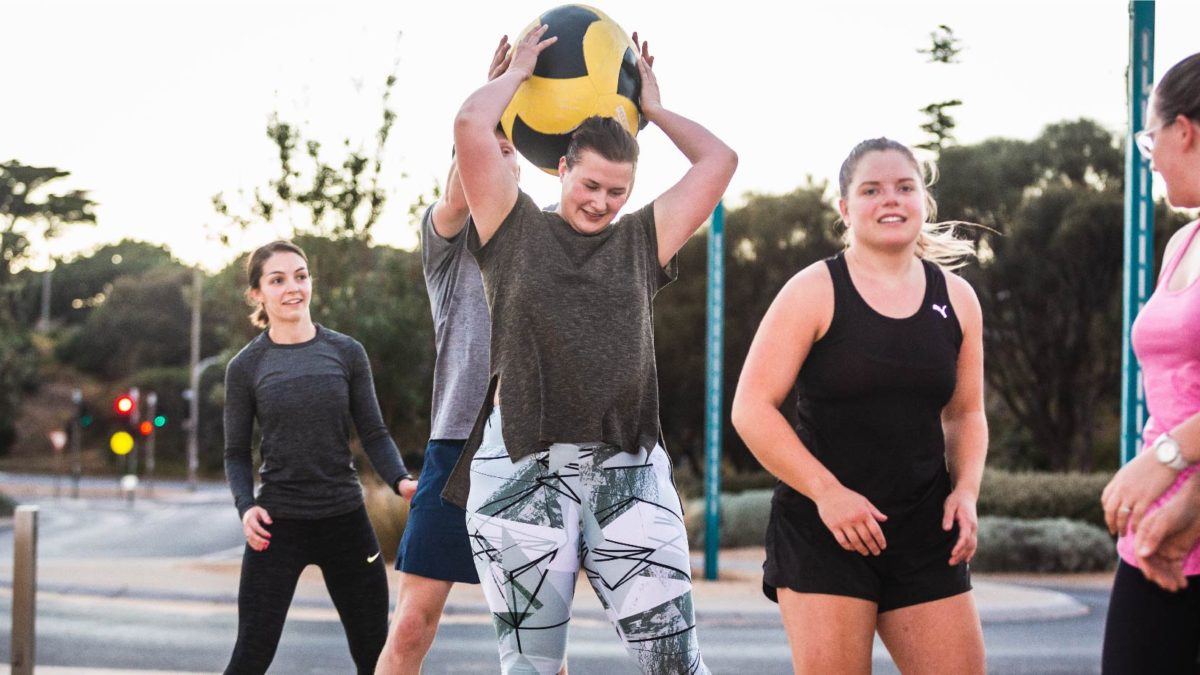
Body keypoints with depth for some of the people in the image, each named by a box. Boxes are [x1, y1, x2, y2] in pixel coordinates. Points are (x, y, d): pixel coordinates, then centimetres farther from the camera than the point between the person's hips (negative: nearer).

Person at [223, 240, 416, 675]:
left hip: (346, 519, 2)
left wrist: (400, 481, -15)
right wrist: (245, 505, -14)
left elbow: (374, 434, 3)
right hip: (278, 524, -2)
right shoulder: (245, 368, 0)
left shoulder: (347, 353, 2)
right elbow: (236, 454, 5)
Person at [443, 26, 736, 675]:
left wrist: (653, 107, 23)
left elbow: (719, 160, 15)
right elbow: (470, 125, 0)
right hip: (524, 468, -2)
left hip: (629, 469, 2)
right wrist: (518, 71, 14)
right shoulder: (515, 228, 10)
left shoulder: (642, 239, 17)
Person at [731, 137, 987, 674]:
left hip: (924, 530, 4)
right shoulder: (815, 292, -5)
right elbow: (752, 409, -8)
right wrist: (827, 492, -17)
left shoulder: (956, 298, 8)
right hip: (822, 525, -4)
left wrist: (965, 490, 0)